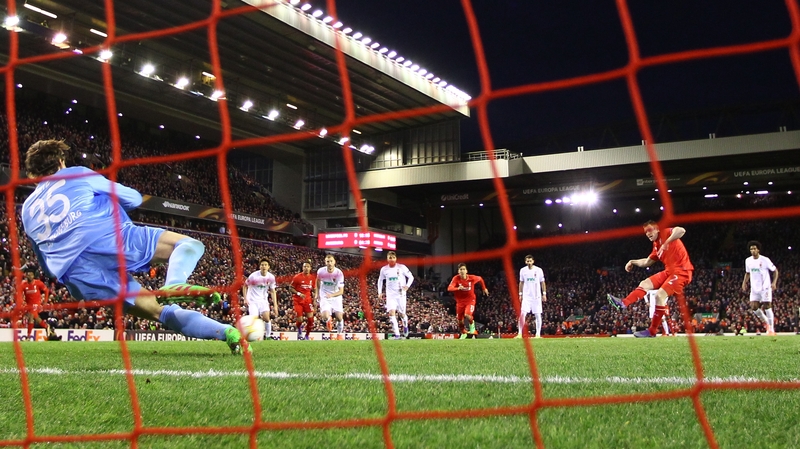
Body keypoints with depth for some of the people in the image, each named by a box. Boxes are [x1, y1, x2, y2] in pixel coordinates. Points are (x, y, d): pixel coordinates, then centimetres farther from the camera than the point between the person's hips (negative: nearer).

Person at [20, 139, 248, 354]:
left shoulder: (28, 211, 30)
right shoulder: (76, 175, 19)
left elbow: (48, 266, 34)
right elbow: (133, 198, 24)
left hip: (79, 277, 4)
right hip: (112, 239, -4)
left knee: (160, 311, 9)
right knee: (190, 245, 6)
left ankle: (226, 332, -8)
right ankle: (174, 284, -28)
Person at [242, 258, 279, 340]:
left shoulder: (271, 277, -6)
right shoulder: (254, 276, -17)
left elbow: (273, 291, 4)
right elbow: (245, 286, -2)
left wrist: (275, 305, -1)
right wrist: (245, 299, -9)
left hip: (263, 300, 3)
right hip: (253, 300, -3)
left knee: (266, 318, -14)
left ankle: (268, 336, 2)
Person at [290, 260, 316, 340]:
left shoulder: (313, 278, 4)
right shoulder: (297, 277, -9)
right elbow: (291, 287, -4)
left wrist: (314, 296, 4)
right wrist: (298, 293, -17)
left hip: (308, 300, 3)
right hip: (298, 300, -3)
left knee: (310, 318, -10)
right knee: (299, 320, -4)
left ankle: (307, 336, 8)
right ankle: (299, 331, 31)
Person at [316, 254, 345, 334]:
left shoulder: (339, 273, -22)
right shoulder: (321, 271, -17)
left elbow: (341, 291, -23)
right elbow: (318, 281, 9)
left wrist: (332, 295, -39)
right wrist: (317, 294, 6)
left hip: (336, 296, 0)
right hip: (324, 296, 0)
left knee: (339, 318, -5)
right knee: (325, 317, -19)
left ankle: (340, 332, 29)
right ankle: (328, 320, 21)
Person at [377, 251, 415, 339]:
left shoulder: (401, 267, -7)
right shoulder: (384, 269, 1)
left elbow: (411, 277, 1)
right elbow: (380, 280, 17)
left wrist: (407, 286, -16)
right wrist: (380, 292, 8)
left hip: (401, 294, -1)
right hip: (390, 295, 1)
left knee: (402, 314, 5)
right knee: (391, 313, -16)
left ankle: (405, 326, 40)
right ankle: (397, 334, -16)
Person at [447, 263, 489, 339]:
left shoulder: (472, 278, -15)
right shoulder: (456, 278, -18)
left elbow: (480, 279, 8)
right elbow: (449, 288, -31)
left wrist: (484, 288, 14)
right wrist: (458, 288, -48)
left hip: (470, 300, -2)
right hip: (460, 302, 2)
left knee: (467, 315, -27)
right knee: (459, 320, 6)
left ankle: (472, 324, 7)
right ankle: (463, 333, 36)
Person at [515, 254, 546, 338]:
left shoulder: (539, 270, -2)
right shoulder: (523, 270, 3)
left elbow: (542, 282, 5)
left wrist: (544, 294, 0)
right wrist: (520, 294, 7)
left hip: (537, 296, -1)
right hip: (526, 296, 1)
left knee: (538, 315, 0)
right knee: (522, 313, -11)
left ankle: (538, 334, 6)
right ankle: (520, 333, -9)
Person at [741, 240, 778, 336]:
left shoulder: (765, 260, -11)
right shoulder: (748, 261, 4)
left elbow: (775, 270, -3)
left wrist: (774, 282, -15)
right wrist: (744, 282, 5)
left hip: (765, 287, -5)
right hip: (754, 288, 5)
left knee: (767, 307, -7)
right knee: (754, 307, -4)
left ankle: (771, 329, 1)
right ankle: (766, 322, 23)